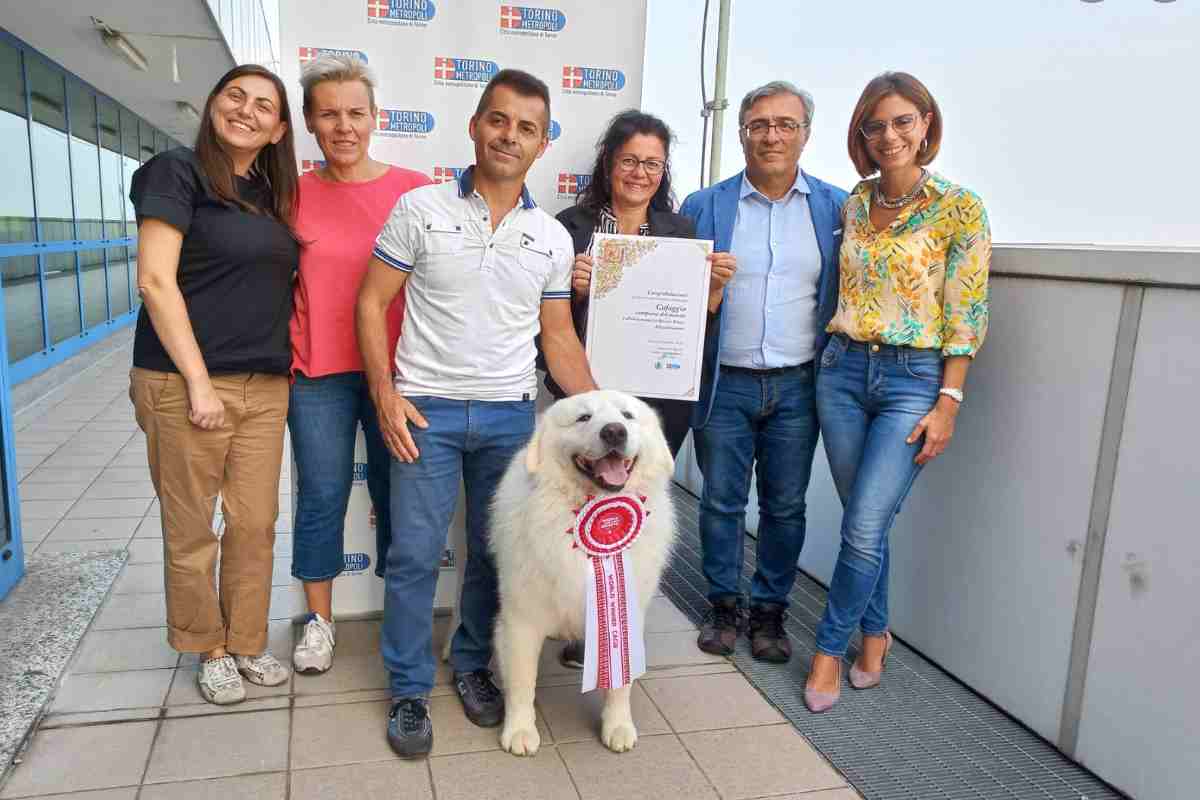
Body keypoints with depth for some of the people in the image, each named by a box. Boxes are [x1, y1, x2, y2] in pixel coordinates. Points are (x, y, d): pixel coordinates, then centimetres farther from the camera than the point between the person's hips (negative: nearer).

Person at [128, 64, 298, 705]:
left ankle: (247, 642, 26)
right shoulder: (177, 173, -4)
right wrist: (198, 382, -15)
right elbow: (156, 281, -12)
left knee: (256, 523, 9)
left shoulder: (271, 197, 14)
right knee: (191, 529, 7)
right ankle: (209, 649, 25)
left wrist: (284, 363, 7)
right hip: (185, 382, -5)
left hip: (265, 386, 6)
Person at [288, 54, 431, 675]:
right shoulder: (292, 195, 2)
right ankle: (319, 619, 29)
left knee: (395, 492, 10)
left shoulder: (414, 190, -3)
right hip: (317, 374, 1)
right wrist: (283, 356, 4)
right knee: (321, 496, 10)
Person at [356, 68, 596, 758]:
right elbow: (372, 302, 0)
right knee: (416, 553, 2)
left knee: (494, 553, 11)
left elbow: (559, 337, 8)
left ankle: (473, 667, 32)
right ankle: (410, 688, 20)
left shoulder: (553, 236, 5)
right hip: (425, 410, -2)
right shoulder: (421, 209, -2)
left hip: (511, 415, 3)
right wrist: (385, 393, -10)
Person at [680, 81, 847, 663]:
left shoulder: (835, 208, 4)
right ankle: (724, 606, 28)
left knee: (785, 506, 10)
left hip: (797, 385, 1)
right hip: (725, 382, 0)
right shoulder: (704, 207, 2)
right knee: (721, 501, 9)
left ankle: (769, 611, 28)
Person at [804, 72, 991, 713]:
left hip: (914, 379, -4)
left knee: (864, 529, -7)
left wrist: (948, 403, -10)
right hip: (843, 371, 4)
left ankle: (830, 646, 14)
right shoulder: (851, 204, 9)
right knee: (864, 522, 11)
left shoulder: (959, 208, -5)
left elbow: (966, 316, -6)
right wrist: (834, 355, 9)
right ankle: (874, 632, 31)